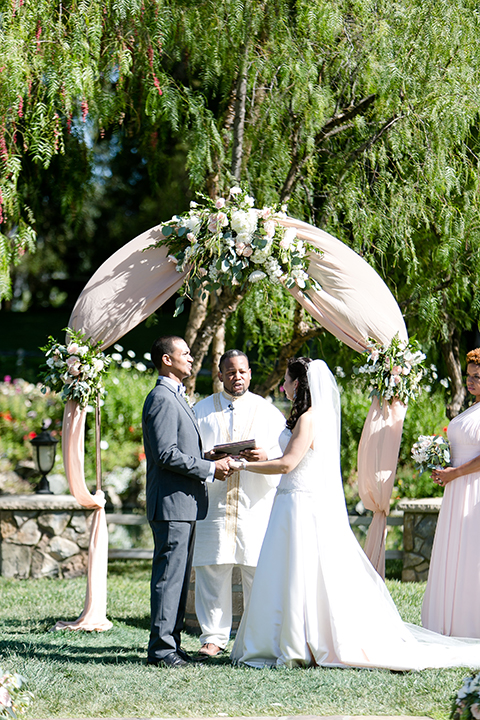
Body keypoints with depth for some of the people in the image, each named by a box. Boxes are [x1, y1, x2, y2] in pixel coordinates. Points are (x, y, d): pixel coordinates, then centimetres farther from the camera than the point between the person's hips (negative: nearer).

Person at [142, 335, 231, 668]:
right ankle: (162, 648, -6)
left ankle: (170, 643, 17)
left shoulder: (176, 397, 21)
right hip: (172, 503, -11)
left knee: (179, 576, 12)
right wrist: (210, 468, -16)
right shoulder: (162, 398, -13)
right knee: (169, 575, -8)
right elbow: (167, 454, -21)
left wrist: (214, 461, 11)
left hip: (184, 503, 11)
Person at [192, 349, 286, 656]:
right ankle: (214, 636, 4)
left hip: (256, 503, -1)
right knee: (212, 570, -3)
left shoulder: (269, 412, 12)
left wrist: (264, 457, -16)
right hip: (215, 501, 1)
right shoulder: (202, 410, 14)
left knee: (258, 571, -2)